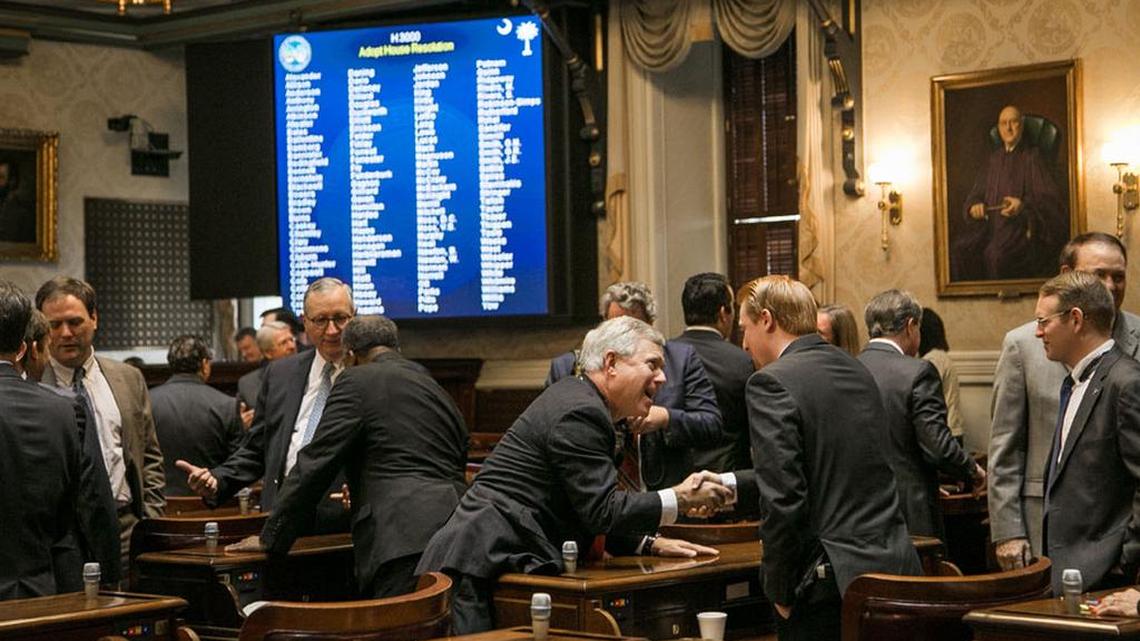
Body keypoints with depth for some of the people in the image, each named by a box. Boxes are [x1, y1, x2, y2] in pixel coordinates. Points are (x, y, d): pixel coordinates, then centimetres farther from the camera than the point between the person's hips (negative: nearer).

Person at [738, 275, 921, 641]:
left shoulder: (772, 383, -11)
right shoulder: (857, 372, 14)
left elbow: (783, 497, -18)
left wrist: (779, 591, -8)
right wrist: (733, 486, 32)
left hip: (832, 581, -7)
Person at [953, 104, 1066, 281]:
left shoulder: (1032, 157, 6)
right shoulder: (992, 160, 20)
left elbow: (1049, 200, -2)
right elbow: (975, 195, 19)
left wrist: (1023, 206, -22)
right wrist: (974, 207, -6)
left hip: (1020, 225, -5)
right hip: (990, 223, 5)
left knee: (996, 253, -34)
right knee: (961, 249, -24)